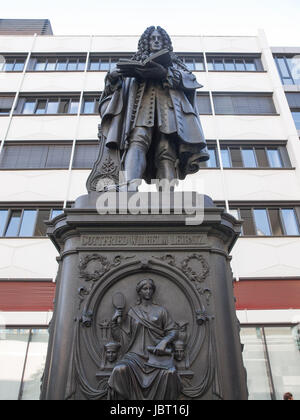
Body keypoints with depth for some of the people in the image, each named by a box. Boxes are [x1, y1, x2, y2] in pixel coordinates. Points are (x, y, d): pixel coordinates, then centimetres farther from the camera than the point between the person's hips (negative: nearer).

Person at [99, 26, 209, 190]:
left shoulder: (173, 62, 35)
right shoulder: (136, 62, 37)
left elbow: (190, 78, 13)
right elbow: (117, 85, 25)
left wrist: (165, 73, -3)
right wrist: (113, 77, 1)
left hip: (167, 105, 0)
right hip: (141, 103, 0)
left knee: (167, 151, -24)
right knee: (138, 141, -32)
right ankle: (131, 187, -53)